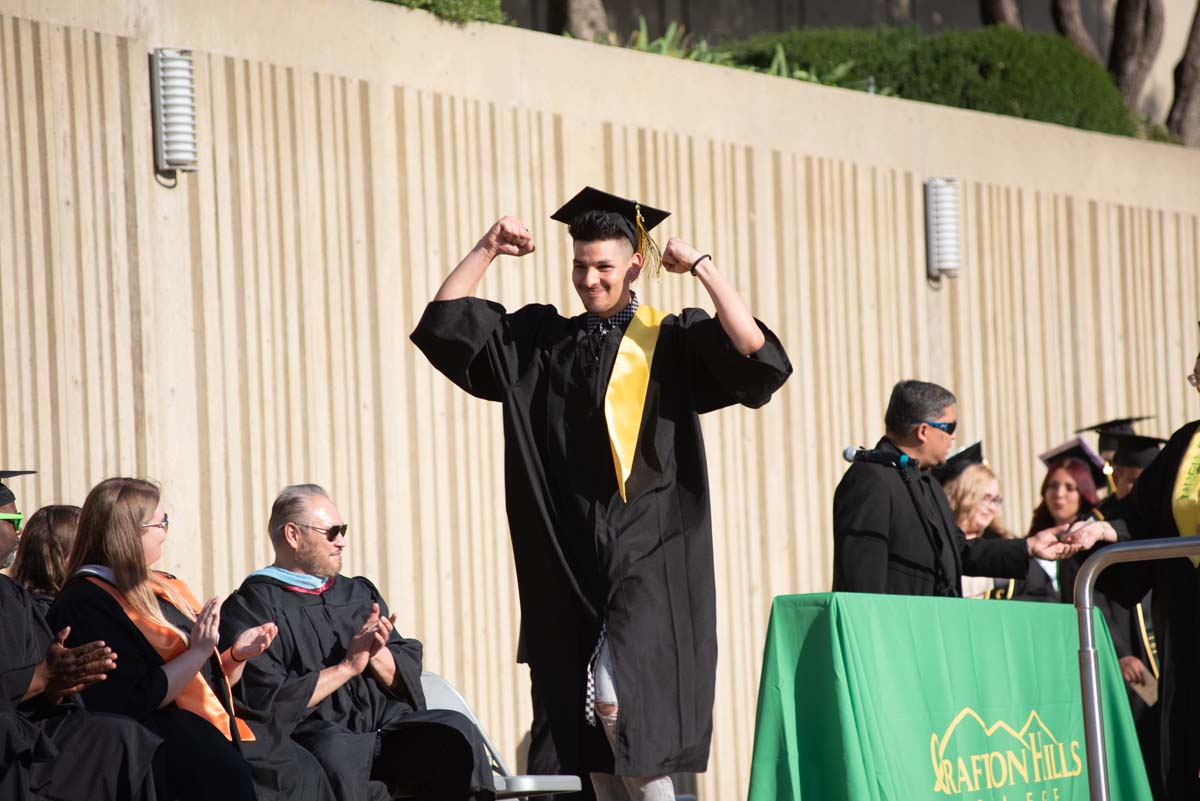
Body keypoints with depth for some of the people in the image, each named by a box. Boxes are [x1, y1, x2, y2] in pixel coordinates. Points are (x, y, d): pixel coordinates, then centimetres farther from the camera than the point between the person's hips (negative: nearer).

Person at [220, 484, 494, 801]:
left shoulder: (359, 593, 24)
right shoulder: (252, 606, 3)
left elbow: (408, 676, 17)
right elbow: (268, 698, -9)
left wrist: (377, 655, -4)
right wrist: (346, 668, -6)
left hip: (385, 724, 6)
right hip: (312, 735, -6)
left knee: (456, 732, -24)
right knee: (337, 753, -40)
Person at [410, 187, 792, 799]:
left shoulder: (673, 342, 0)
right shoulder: (539, 341, 12)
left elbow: (759, 358, -16)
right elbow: (442, 322, 10)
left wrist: (704, 269, -15)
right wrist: (485, 250, 4)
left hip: (648, 558, -5)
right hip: (567, 559, 5)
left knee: (615, 697, -22)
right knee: (592, 742, 6)